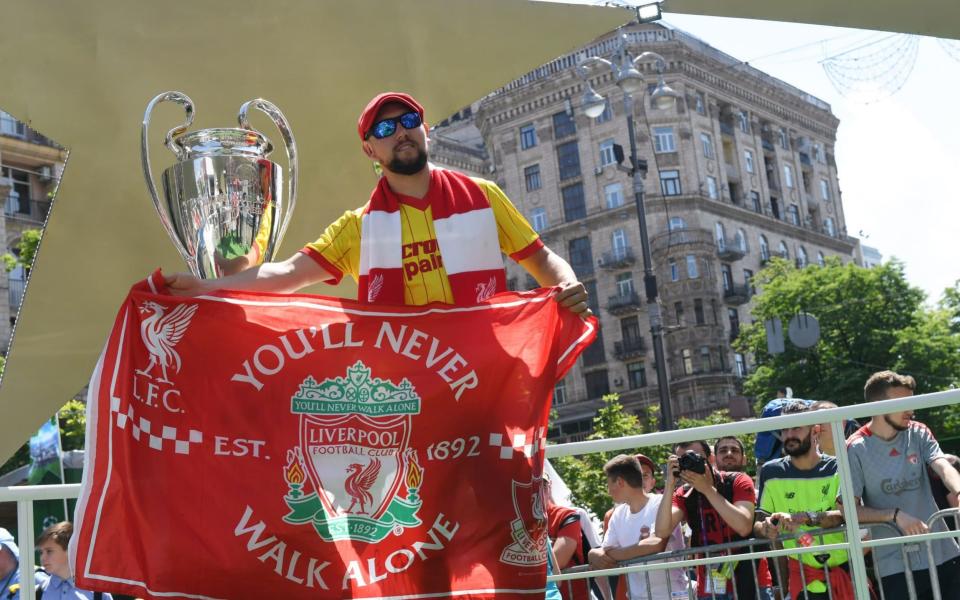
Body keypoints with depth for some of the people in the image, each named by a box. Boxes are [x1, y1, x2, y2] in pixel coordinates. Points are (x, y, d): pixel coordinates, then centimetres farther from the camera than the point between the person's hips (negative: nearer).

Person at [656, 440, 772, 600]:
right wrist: (669, 485, -19)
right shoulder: (683, 495, 4)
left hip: (752, 582, -3)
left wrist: (707, 489, -22)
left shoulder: (738, 481, -6)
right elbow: (662, 531, -11)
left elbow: (744, 527, -22)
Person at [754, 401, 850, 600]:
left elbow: (847, 515, -17)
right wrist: (766, 528, -22)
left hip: (846, 569, 0)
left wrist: (802, 517, -32)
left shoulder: (837, 468, -2)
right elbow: (757, 525, 2)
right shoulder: (772, 473, 3)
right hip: (803, 576, 1)